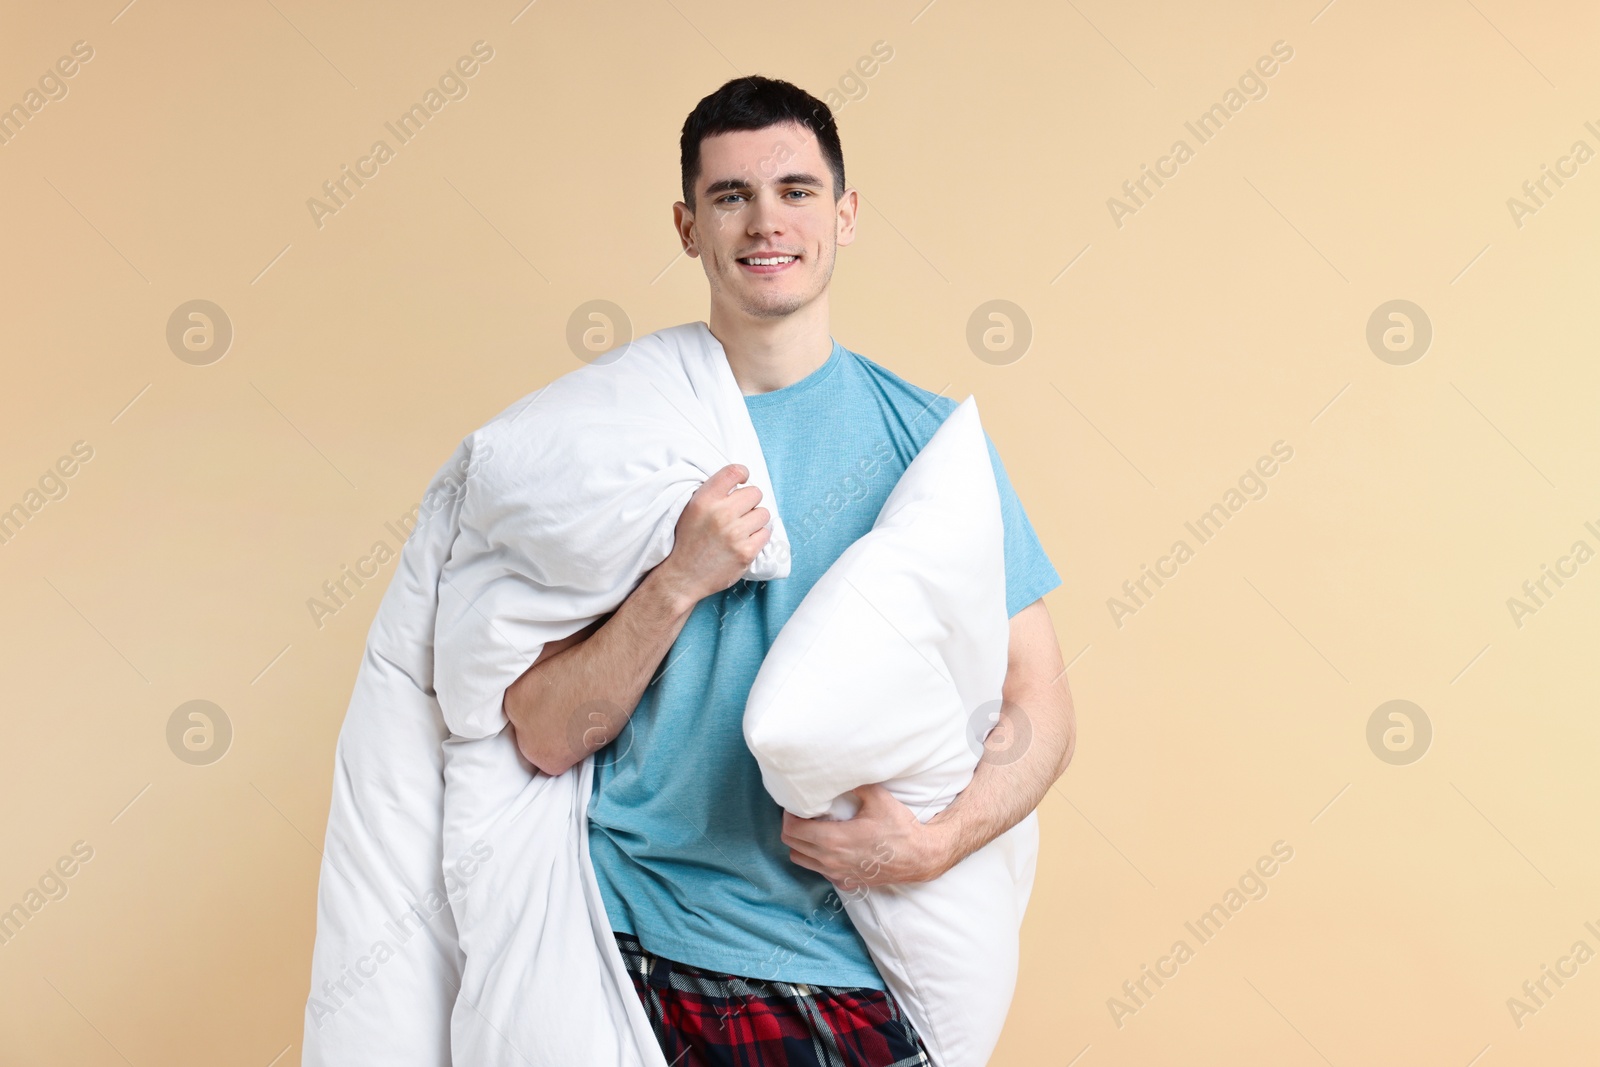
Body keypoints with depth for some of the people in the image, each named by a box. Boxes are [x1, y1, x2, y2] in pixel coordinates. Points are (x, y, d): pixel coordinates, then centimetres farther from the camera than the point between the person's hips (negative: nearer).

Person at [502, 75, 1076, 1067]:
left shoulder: (926, 435, -1)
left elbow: (1039, 705, -2)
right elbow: (547, 736, -4)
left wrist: (938, 841, -18)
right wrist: (680, 581, -17)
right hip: (630, 950, 1)